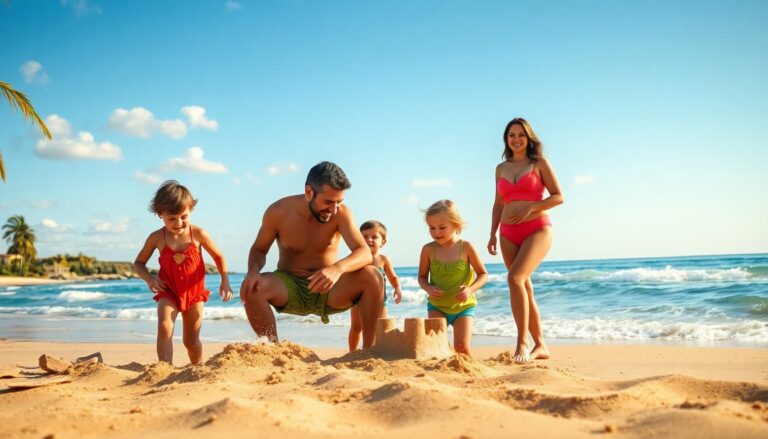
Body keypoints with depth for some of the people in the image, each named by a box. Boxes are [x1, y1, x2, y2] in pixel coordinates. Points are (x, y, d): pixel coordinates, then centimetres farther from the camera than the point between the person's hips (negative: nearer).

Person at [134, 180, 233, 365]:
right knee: (164, 327, -25)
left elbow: (218, 256, 4)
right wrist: (148, 278, -14)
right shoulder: (156, 238, -10)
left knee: (191, 341, 8)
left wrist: (225, 280, -6)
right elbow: (138, 263, 5)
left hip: (194, 293, 0)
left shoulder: (198, 234, -11)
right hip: (168, 292, 0)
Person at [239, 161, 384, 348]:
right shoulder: (278, 212, -11)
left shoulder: (341, 212, -14)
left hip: (328, 290, 0)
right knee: (251, 289, -31)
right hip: (289, 289, 0)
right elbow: (258, 250, 1)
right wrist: (253, 270, -24)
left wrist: (338, 268, -47)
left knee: (372, 276, -27)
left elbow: (365, 253, -24)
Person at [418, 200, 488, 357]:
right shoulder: (428, 249, -7)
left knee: (461, 346, -10)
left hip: (463, 306, -1)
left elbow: (483, 274, -3)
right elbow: (422, 277, 5)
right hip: (437, 306, 1)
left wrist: (470, 289, -21)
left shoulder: (466, 247, -11)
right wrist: (429, 288, -17)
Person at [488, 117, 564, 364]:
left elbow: (558, 197, -1)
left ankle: (522, 343, -23)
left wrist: (529, 208, -13)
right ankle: (540, 346, 16)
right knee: (524, 289, 6)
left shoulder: (539, 163, 4)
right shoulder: (501, 168, 16)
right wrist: (492, 234, 11)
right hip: (509, 234, 5)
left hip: (537, 229, -5)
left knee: (515, 278, -26)